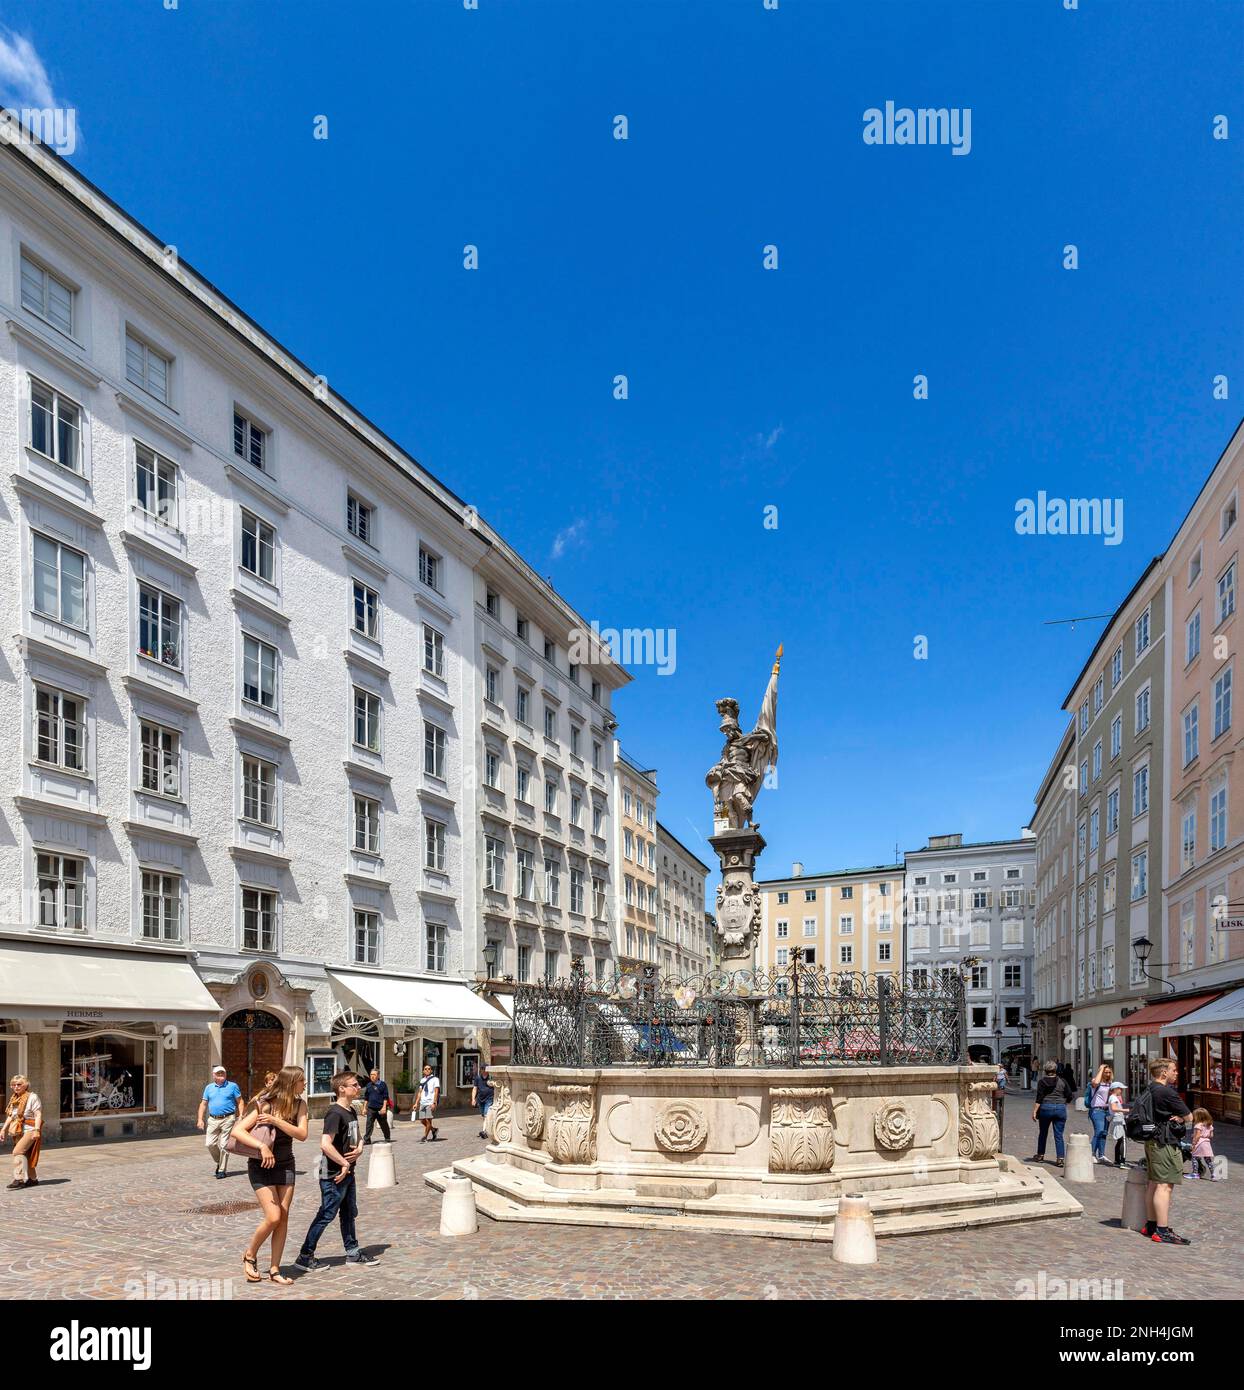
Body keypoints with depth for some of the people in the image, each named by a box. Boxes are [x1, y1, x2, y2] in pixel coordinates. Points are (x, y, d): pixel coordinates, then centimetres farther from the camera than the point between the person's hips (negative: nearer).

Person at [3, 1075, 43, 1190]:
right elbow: (10, 1116, 21)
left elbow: (38, 1115, -14)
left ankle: (18, 1179, -19)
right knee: (26, 1155, 10)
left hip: (29, 1130, -8)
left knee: (18, 1151, -20)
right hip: (18, 1131, 8)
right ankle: (33, 1179, 19)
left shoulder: (32, 1097, -10)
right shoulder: (14, 1099, 14)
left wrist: (36, 1130, -22)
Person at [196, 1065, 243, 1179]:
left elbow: (240, 1102, 2)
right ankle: (219, 1162, 24)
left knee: (224, 1145, -3)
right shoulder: (209, 1088, 12)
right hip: (213, 1120, 3)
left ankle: (222, 1170, 7)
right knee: (210, 1144, -1)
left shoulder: (233, 1086, 2)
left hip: (228, 1119, -3)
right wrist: (200, 1119, 3)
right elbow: (203, 1104, 13)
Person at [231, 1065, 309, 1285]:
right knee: (273, 1218, -10)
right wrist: (262, 1146, -32)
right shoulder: (266, 1104, -16)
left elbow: (302, 1134, -14)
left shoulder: (300, 1105, -3)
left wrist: (276, 1121, -26)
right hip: (261, 1166, -5)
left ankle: (274, 1270, 13)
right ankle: (250, 1256, 15)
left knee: (284, 1218, 2)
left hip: (285, 1165, 5)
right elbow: (236, 1131, -20)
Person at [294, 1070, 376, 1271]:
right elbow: (325, 1144, -30)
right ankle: (305, 1257, 11)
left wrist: (359, 1149, 2)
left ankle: (353, 1253, 28)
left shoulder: (352, 1111, 9)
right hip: (333, 1175, -9)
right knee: (326, 1215, -1)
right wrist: (344, 1163, -22)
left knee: (349, 1213, 17)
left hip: (347, 1173, 9)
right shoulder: (335, 1113, -21)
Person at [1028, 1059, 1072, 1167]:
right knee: (1058, 1135, 3)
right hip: (1060, 1109, 1)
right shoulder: (1062, 1081, 1)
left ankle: (1040, 1155, 26)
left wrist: (1034, 1111, -6)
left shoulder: (1042, 1082, -3)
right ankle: (1060, 1159, -6)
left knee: (1042, 1133, 15)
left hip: (1045, 1108, -1)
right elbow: (1069, 1096, 2)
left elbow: (1039, 1099, -9)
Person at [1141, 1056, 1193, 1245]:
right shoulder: (1167, 1092, -17)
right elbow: (1189, 1117, -11)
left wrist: (1177, 1117, 4)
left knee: (1153, 1184, 15)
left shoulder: (1149, 1090, 12)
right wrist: (1181, 1117, 7)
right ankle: (1162, 1231, -11)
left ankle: (1151, 1225, 22)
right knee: (1165, 1186, -9)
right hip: (1166, 1143, -10)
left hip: (1151, 1141, 10)